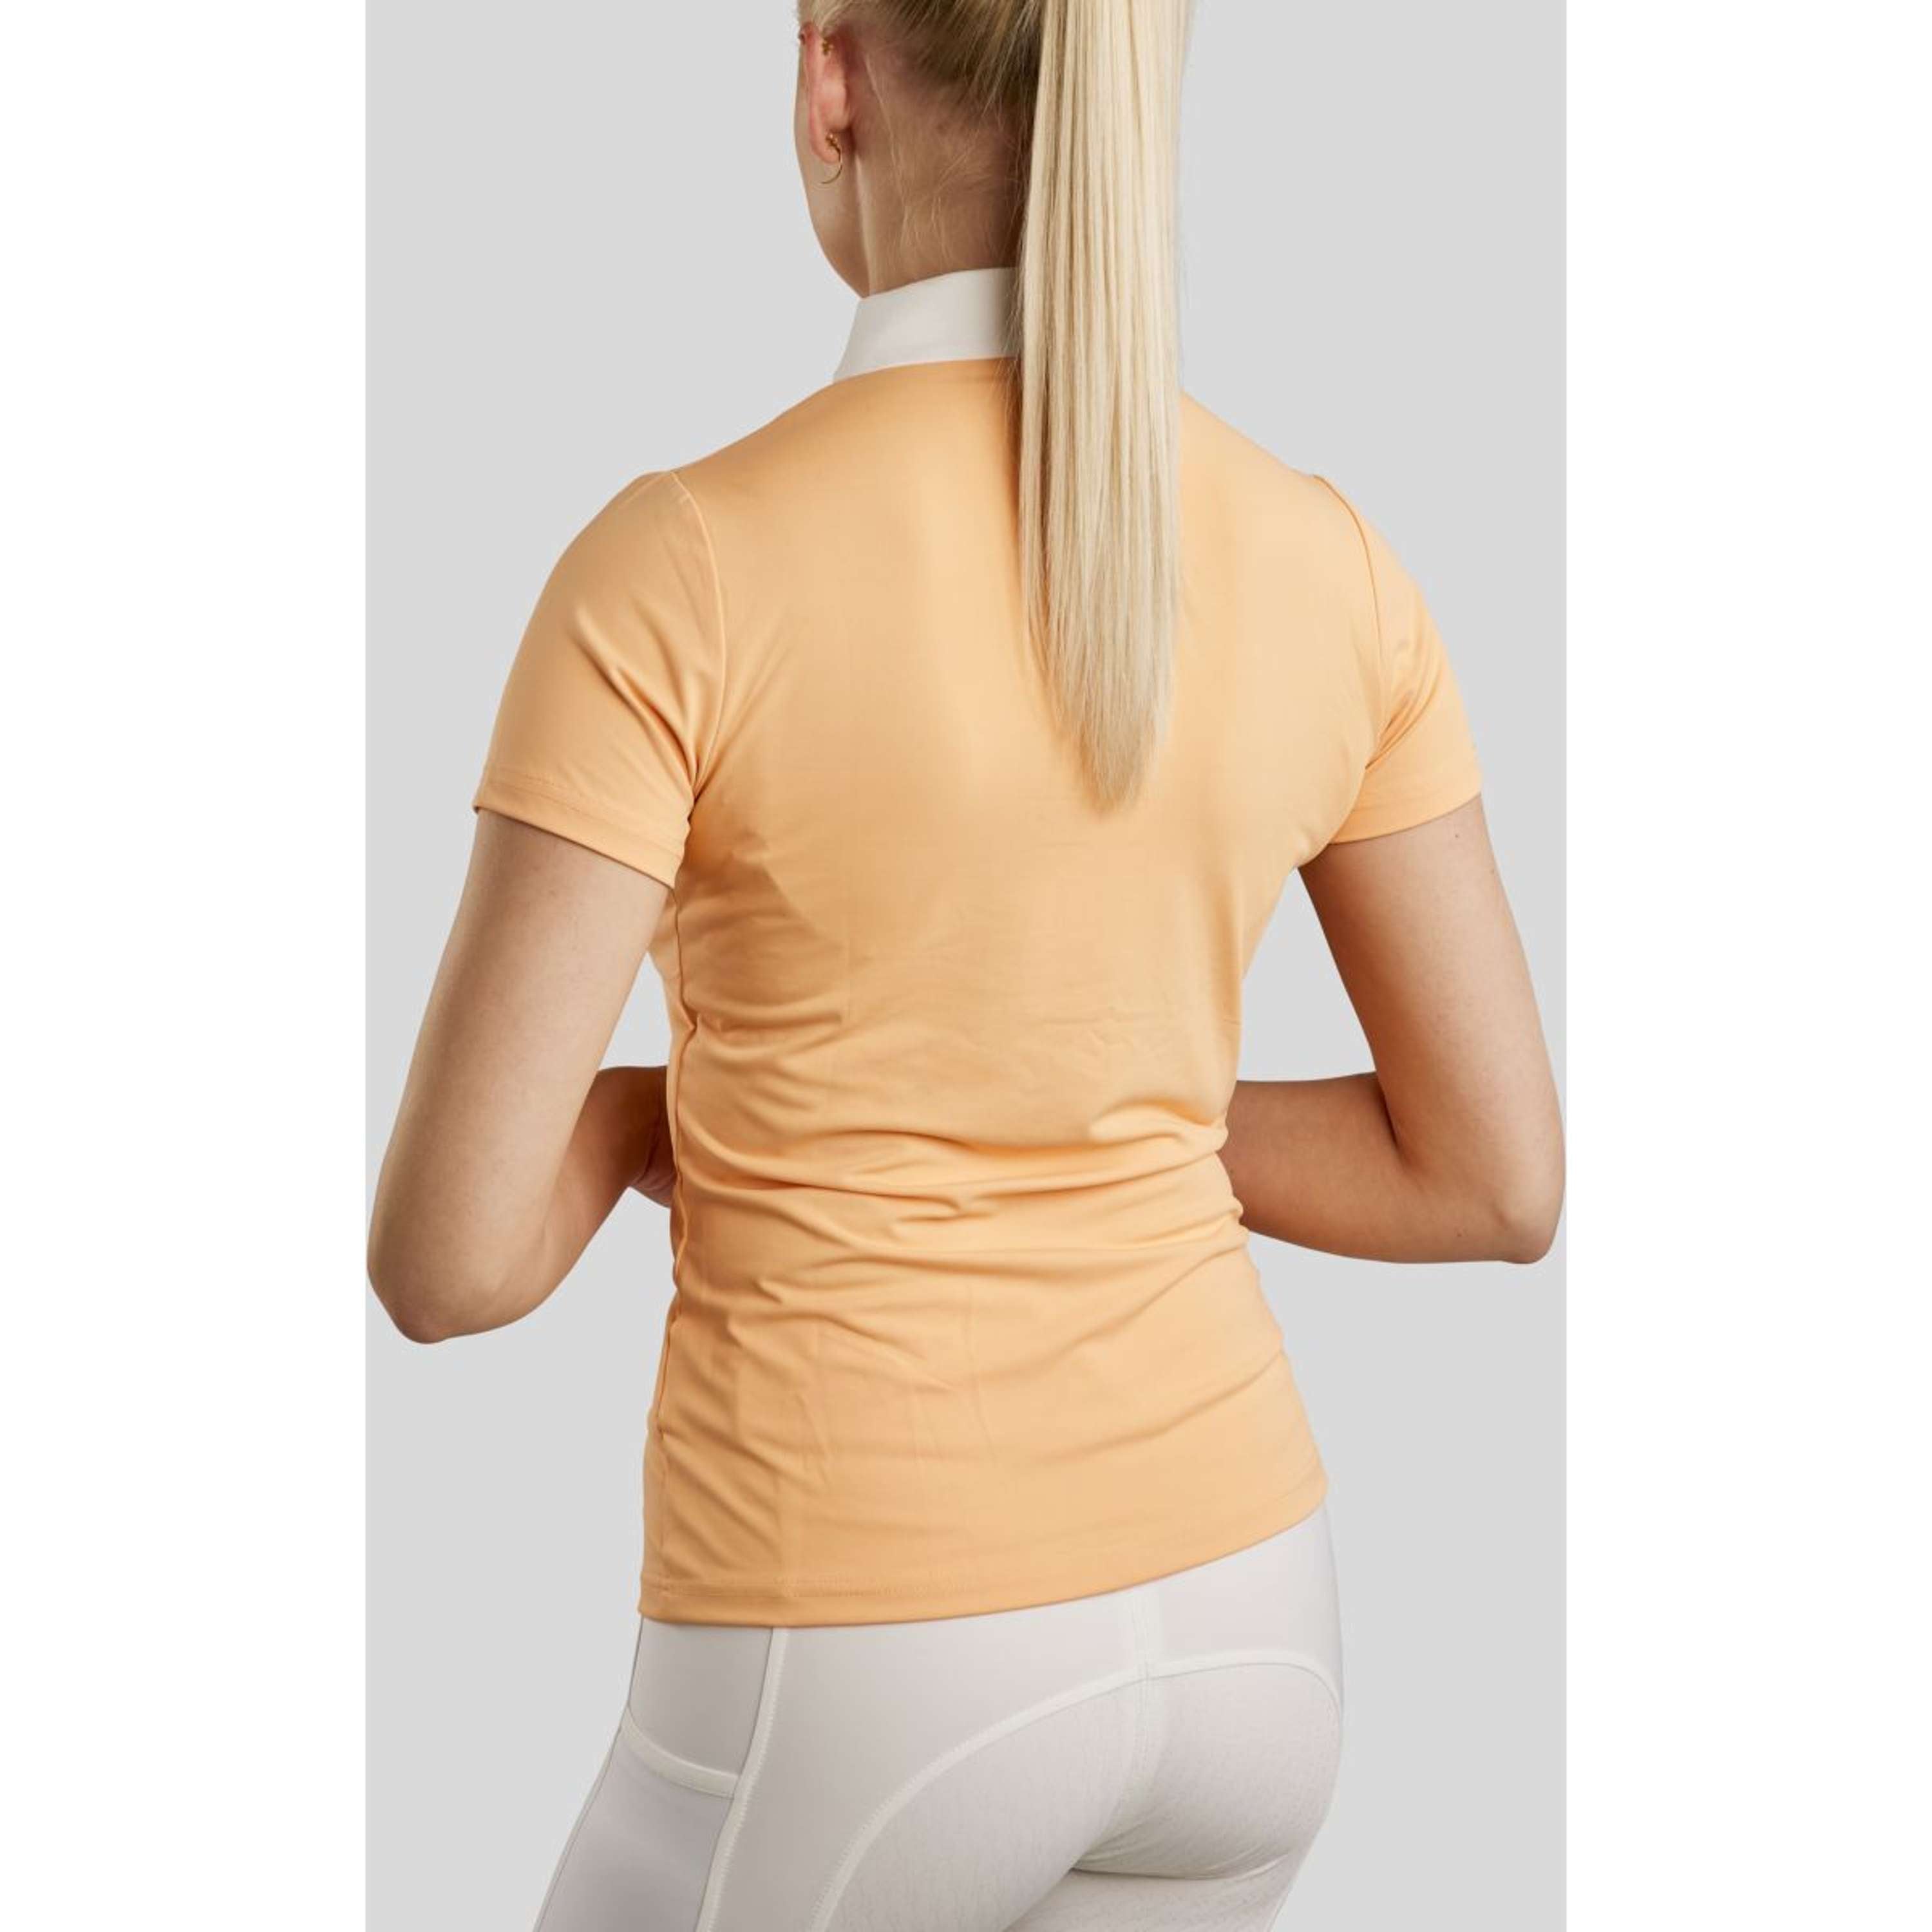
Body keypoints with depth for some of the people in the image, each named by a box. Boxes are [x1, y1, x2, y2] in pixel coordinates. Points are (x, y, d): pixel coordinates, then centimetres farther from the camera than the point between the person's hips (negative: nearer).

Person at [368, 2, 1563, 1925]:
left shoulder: (675, 573, -20)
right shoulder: (1330, 570, -4)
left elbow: (448, 1254, -18)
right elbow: (1499, 1177, 2)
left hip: (862, 1695, -5)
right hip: (1217, 1622, 5)